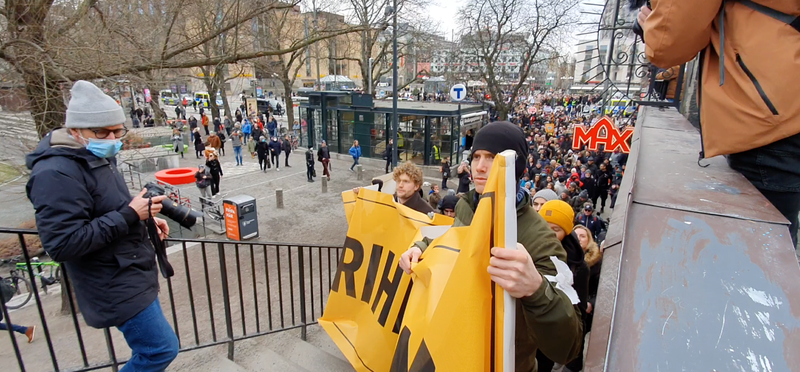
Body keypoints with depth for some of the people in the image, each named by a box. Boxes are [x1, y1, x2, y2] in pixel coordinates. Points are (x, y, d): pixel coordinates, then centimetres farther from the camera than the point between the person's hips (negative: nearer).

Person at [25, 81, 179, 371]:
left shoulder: (98, 158, 8)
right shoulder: (57, 174, -23)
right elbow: (62, 244, -27)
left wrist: (145, 218, 4)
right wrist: (129, 215, -26)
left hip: (132, 275, 10)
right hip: (116, 288, -9)